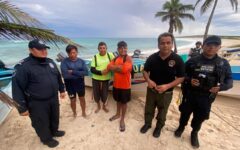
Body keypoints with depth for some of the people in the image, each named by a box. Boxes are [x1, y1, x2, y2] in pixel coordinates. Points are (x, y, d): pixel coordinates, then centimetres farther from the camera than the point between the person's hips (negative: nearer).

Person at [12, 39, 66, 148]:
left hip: (53, 98, 6)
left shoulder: (50, 62, 1)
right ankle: (47, 139, 43)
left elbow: (58, 77, 12)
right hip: (37, 103, -6)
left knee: (55, 117, 25)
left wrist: (62, 90, 16)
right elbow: (17, 88, -16)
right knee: (41, 123, 17)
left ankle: (54, 131, 53)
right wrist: (22, 107, -13)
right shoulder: (23, 66, -19)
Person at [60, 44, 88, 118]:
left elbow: (86, 72, -16)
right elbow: (65, 75, -22)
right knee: (73, 100, 15)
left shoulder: (81, 61, -5)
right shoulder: (64, 61, -12)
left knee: (82, 98, 16)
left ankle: (83, 112, 39)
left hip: (80, 83, 2)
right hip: (70, 84, -1)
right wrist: (79, 74, -18)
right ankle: (74, 113, 41)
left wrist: (73, 72, -21)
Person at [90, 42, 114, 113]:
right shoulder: (95, 57, -6)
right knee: (96, 94, 11)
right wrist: (101, 72, -21)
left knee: (104, 94, 11)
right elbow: (92, 70, -7)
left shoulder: (110, 55, -5)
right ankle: (98, 106, 41)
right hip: (96, 79, 1)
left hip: (106, 79, 0)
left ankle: (104, 106, 41)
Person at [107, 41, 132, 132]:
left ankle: (122, 119, 29)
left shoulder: (128, 58, -12)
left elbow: (125, 69, -27)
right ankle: (118, 114, 45)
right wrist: (120, 67, -20)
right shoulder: (115, 58, 6)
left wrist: (115, 67, -12)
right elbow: (109, 67, -7)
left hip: (125, 85, -5)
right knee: (118, 100, 22)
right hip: (116, 84, 5)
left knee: (124, 102, 11)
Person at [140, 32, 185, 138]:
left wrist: (167, 86, -26)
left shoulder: (177, 59, -15)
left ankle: (159, 127, 47)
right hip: (151, 90, 2)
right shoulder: (152, 58, -11)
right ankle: (147, 124, 46)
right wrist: (148, 80, -21)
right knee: (148, 109, 20)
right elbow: (145, 71, 0)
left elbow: (181, 78, -10)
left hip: (166, 92, -1)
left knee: (162, 111, 21)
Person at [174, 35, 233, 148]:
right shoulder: (192, 61, -6)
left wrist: (220, 87, -16)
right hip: (189, 94, -1)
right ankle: (181, 127, 43)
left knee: (200, 117, 16)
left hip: (206, 98, 2)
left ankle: (194, 133, 43)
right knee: (185, 113, 15)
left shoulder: (223, 63, -1)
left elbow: (229, 80, 4)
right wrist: (189, 80, -19)